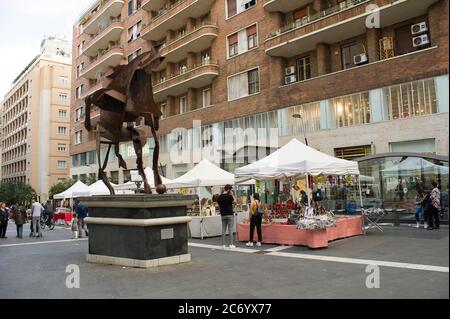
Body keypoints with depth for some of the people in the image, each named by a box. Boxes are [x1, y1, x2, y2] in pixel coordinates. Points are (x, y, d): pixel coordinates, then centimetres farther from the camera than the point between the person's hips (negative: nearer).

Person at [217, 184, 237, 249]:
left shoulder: (219, 197, 4)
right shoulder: (229, 196, -14)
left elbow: (219, 205, 11)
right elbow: (235, 202, -5)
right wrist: (233, 195, -2)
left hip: (223, 215, 5)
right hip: (230, 215, -5)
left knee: (223, 230, 8)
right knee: (230, 230, 1)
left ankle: (223, 245, 10)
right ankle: (231, 244, 3)